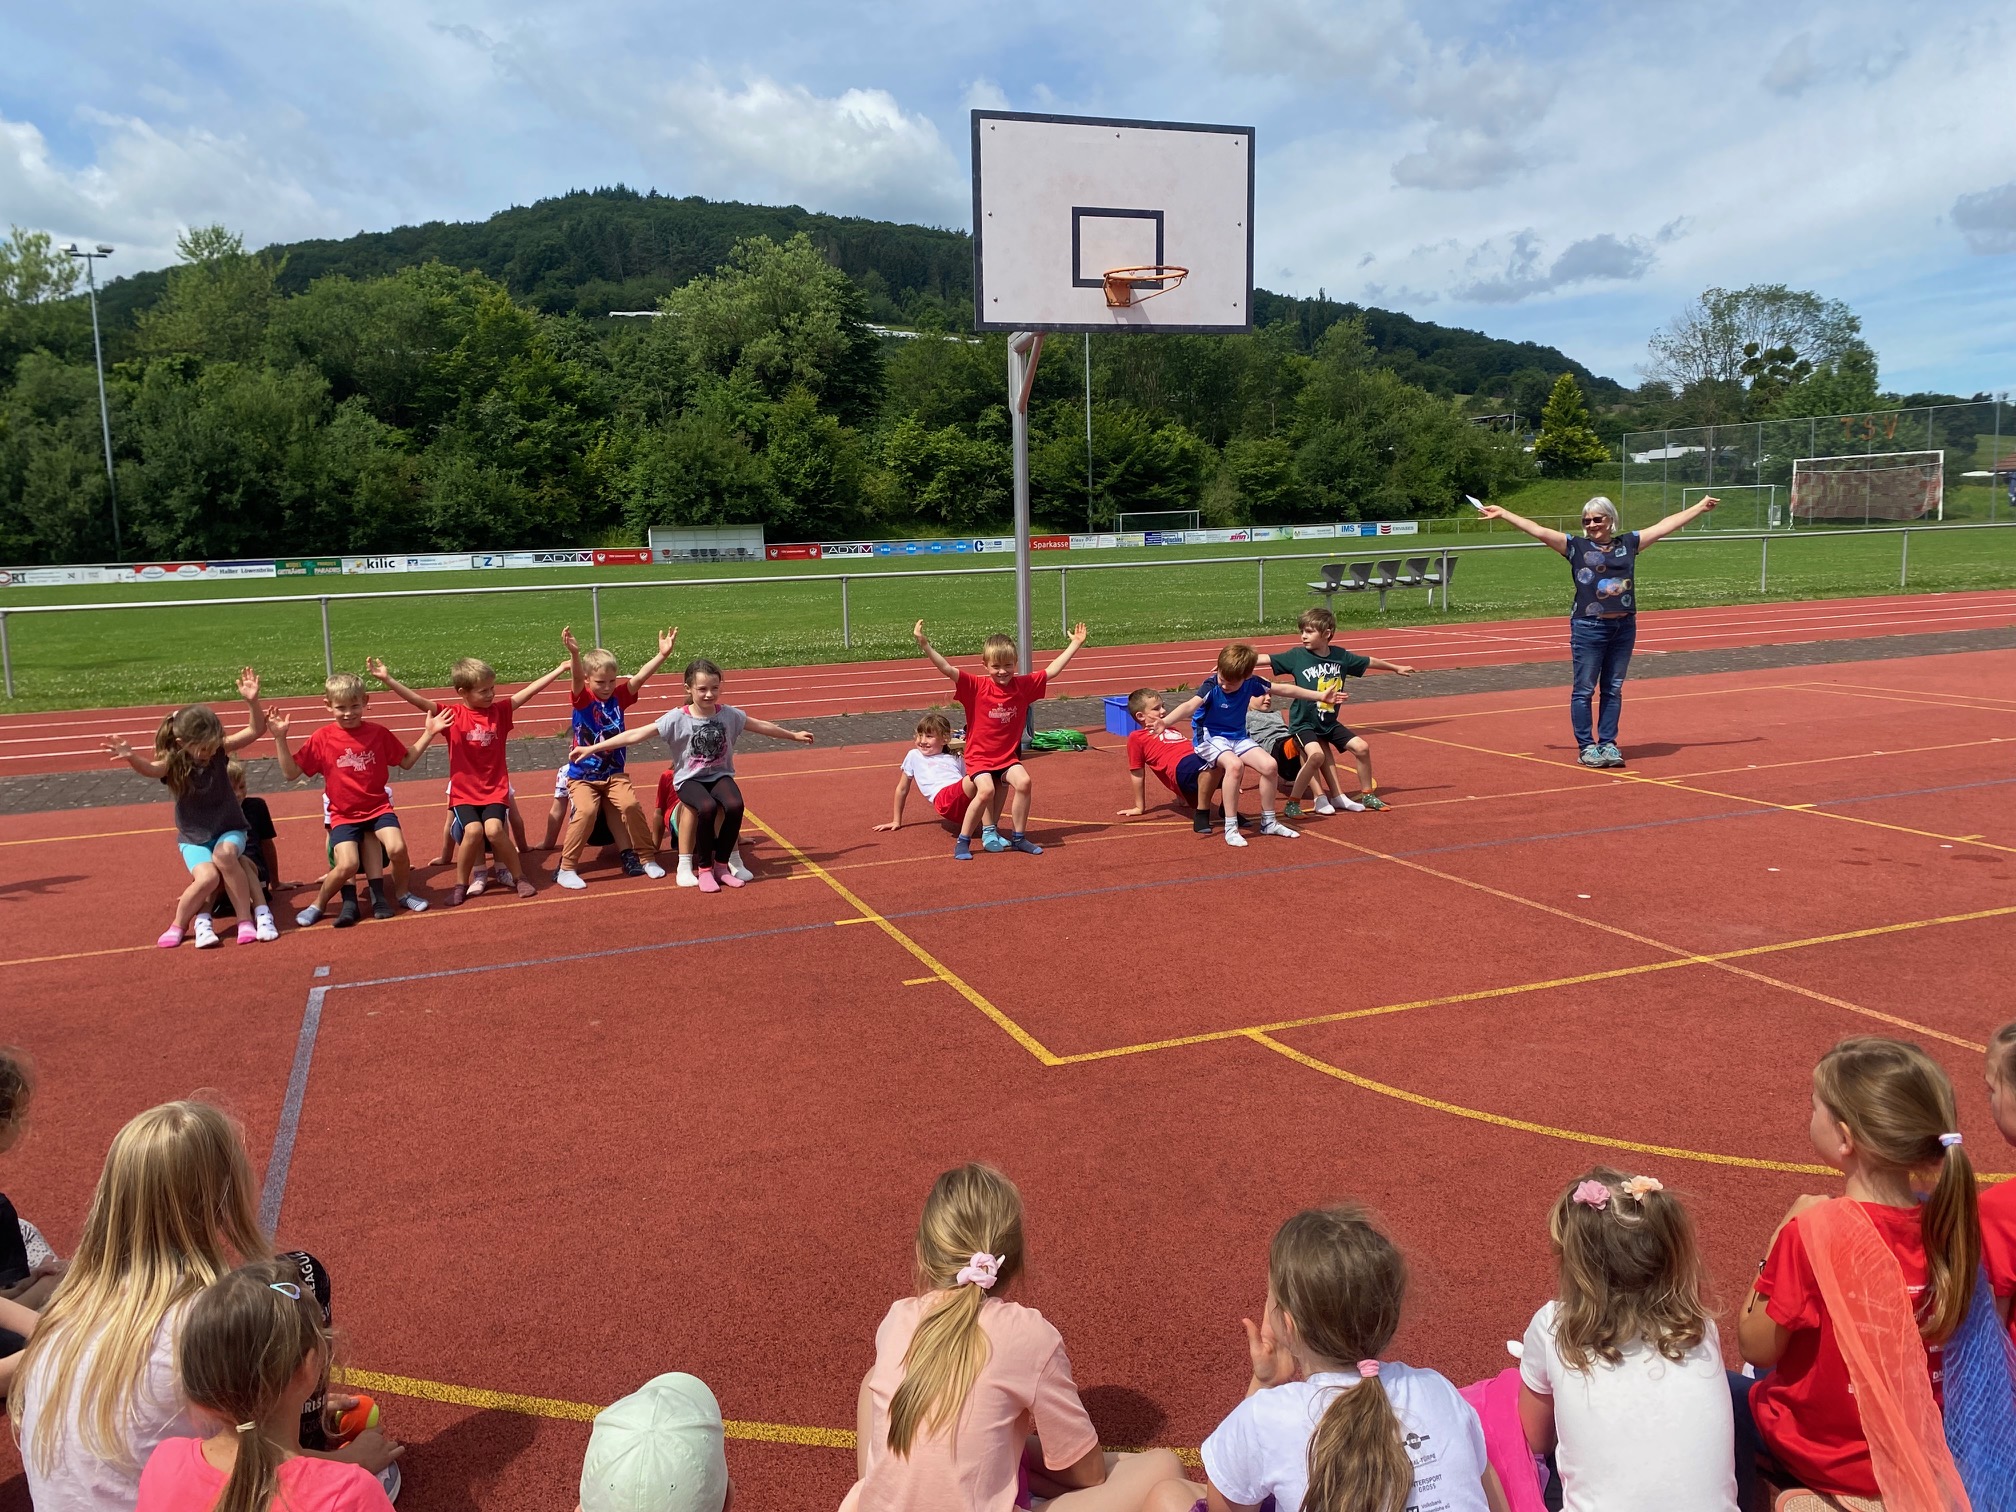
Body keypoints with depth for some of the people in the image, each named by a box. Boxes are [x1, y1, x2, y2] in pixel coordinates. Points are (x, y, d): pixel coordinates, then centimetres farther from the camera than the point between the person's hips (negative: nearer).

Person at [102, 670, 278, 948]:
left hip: (229, 829, 1)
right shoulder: (173, 763, -15)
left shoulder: (218, 749, -10)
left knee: (224, 853, -34)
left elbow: (257, 730, -16)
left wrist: (252, 701, -33)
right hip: (193, 837, -1)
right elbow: (149, 769, -37)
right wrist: (130, 758, -59)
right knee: (207, 877, -27)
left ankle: (246, 919, -21)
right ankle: (178, 925, 1)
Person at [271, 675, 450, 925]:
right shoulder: (321, 739, -3)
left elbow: (406, 761, 12)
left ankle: (402, 892, 5)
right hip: (343, 814, -1)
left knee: (397, 848, -25)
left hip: (378, 807, 1)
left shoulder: (378, 733, 1)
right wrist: (280, 738, -11)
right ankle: (318, 904, 7)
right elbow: (291, 773, -3)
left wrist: (428, 733, 4)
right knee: (347, 865, -22)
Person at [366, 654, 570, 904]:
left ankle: (519, 877, -3)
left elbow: (530, 691, 1)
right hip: (463, 791, -1)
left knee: (494, 829, -23)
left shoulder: (499, 711, 3)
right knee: (473, 830, -23)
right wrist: (387, 679, -25)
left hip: (495, 789, 1)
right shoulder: (452, 714, -3)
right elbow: (418, 701, -13)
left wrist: (560, 669, -2)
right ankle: (460, 884, -2)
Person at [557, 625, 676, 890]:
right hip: (582, 775, -3)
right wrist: (574, 653, -51)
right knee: (585, 811, -24)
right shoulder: (582, 699, -10)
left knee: (631, 805, -19)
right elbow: (577, 678, -30)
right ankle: (566, 868, -9)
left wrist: (663, 655, -29)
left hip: (614, 773, 3)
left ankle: (646, 858, -1)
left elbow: (640, 677, -15)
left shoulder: (619, 696, -1)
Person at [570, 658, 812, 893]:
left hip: (720, 775, 3)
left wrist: (793, 735, 23)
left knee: (735, 805, -30)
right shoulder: (677, 719, -12)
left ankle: (722, 864, -8)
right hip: (690, 779, -3)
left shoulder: (729, 714, -3)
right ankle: (704, 868, -12)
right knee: (707, 807, -35)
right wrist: (593, 748, -19)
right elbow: (635, 735, -14)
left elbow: (762, 726, 13)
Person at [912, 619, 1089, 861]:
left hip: (1008, 755, 4)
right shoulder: (976, 687, -12)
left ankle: (1018, 837, -3)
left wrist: (1075, 644, 9)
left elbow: (1052, 671, 7)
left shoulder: (1023, 685, -1)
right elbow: (947, 669, -21)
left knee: (1023, 782, -22)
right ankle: (962, 842, -10)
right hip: (979, 755, -3)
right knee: (986, 790, -27)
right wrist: (924, 644, -33)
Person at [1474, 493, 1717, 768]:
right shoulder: (1576, 546, 1)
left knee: (1613, 689, 9)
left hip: (1624, 628, 3)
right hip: (1588, 628, -3)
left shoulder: (1628, 543, 10)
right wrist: (1503, 513, -10)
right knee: (1584, 689, 0)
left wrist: (1699, 507, 18)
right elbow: (1537, 530, -5)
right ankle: (1586, 746, 8)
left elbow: (1666, 525, 16)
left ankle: (1608, 744, 16)